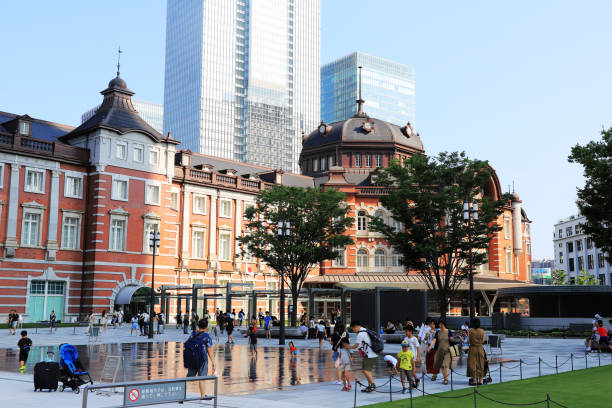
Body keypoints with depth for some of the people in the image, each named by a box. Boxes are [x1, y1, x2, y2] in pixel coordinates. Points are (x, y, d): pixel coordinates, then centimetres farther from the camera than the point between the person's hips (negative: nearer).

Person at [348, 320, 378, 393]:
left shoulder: (360, 334, -13)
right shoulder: (365, 331, 17)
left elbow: (356, 346, -7)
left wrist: (349, 347, 9)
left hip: (369, 355, -10)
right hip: (373, 354, 10)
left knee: (365, 370, -10)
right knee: (367, 370, 14)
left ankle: (373, 384, -11)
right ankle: (369, 386, 17)